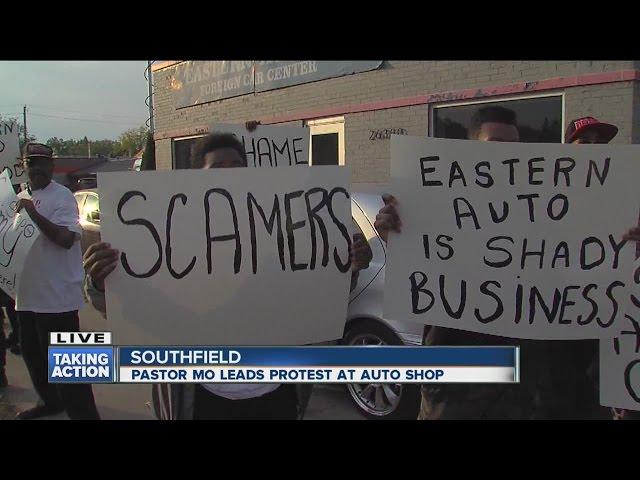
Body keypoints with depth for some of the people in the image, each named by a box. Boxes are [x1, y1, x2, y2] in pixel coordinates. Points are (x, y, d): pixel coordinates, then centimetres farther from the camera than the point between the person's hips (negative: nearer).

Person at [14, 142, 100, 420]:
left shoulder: (62, 196, -10)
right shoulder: (21, 197, 14)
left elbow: (65, 238, -23)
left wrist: (33, 211, -25)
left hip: (57, 296, -8)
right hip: (28, 294, 9)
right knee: (32, 354, 20)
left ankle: (83, 413, 5)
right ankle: (50, 401, 38)